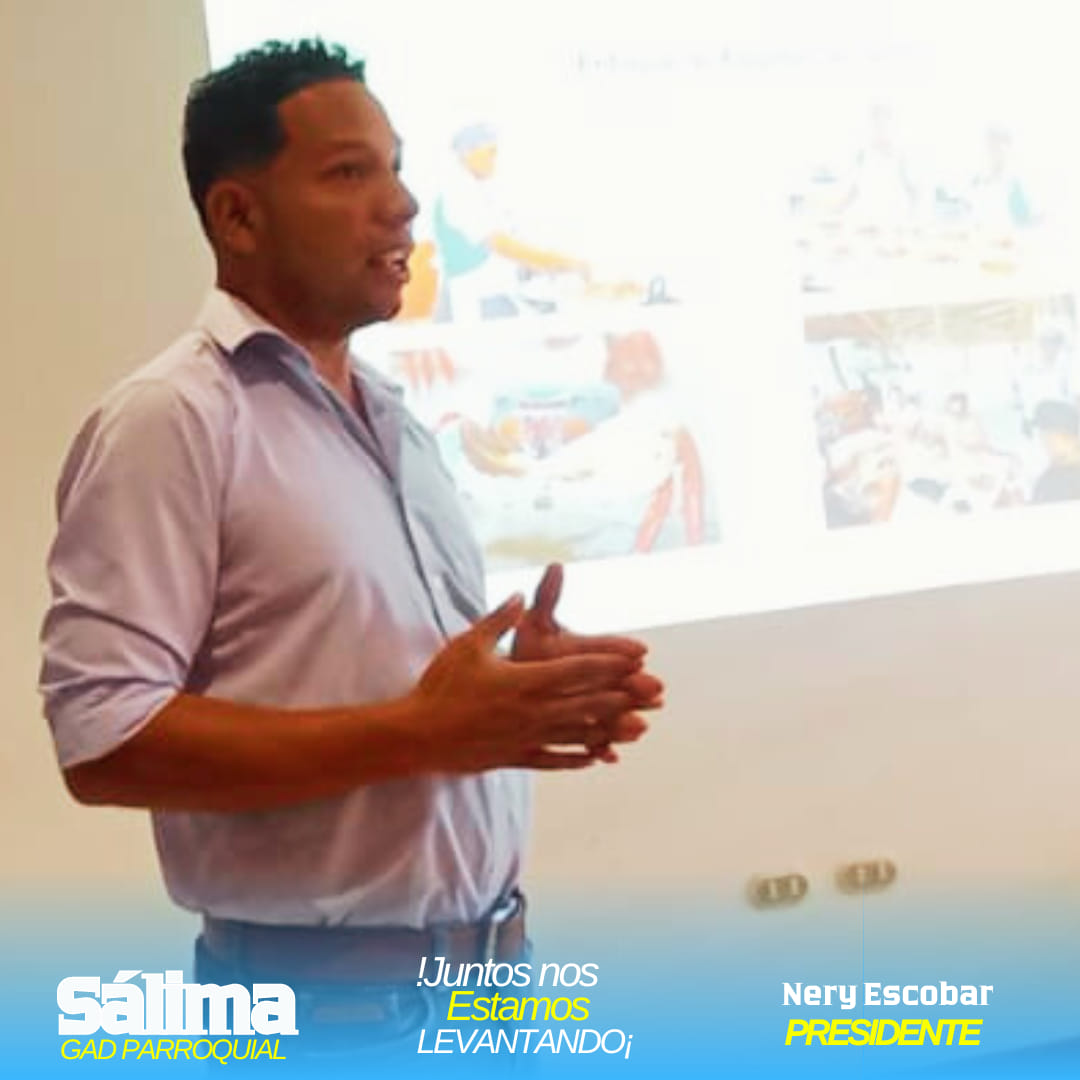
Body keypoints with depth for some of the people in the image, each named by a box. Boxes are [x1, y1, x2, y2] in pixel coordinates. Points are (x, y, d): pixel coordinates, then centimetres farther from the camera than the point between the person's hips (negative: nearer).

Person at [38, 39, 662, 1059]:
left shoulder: (392, 418, 12)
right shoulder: (171, 420, -13)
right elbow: (104, 739, -20)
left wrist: (520, 698, -1)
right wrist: (420, 733, -22)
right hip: (325, 996, -7)